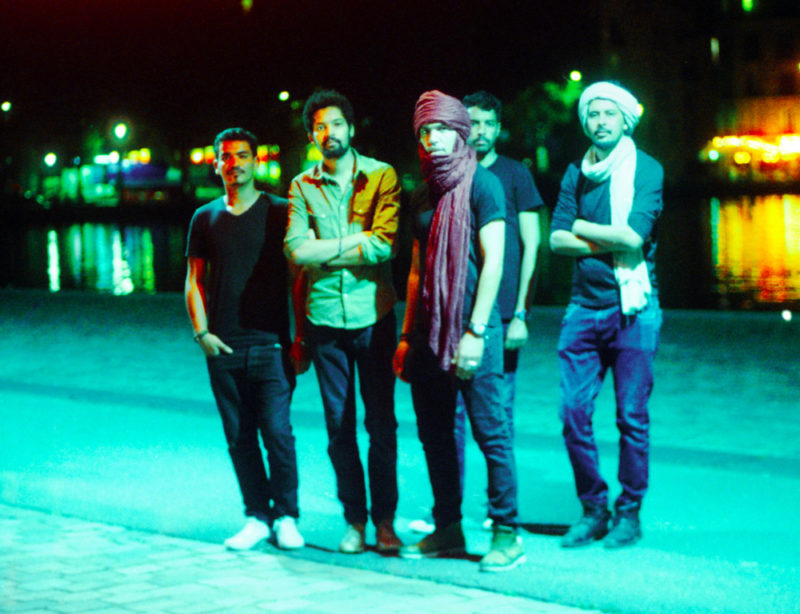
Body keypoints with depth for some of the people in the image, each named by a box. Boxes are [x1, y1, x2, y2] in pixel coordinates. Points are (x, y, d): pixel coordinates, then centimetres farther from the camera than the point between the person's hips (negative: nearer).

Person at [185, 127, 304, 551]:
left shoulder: (278, 212, 3)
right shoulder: (205, 218, 12)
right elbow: (194, 280, 15)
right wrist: (201, 332, 2)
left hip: (270, 344, -3)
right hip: (223, 348, 3)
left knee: (276, 432, -7)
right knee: (239, 436, 5)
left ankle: (286, 516, 6)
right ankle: (256, 517, 14)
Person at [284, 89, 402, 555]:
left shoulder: (381, 177, 1)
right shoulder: (302, 187, 7)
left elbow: (386, 244, -12)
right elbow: (296, 249, -6)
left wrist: (326, 249, -8)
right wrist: (354, 243, -10)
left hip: (373, 315, -2)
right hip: (325, 319, 2)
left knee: (381, 423, 1)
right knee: (339, 425, 6)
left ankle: (385, 519, 11)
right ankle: (354, 520, 15)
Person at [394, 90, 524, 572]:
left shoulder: (482, 184, -5)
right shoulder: (423, 196, 16)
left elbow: (492, 262, -11)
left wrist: (475, 332, -16)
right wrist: (408, 336, 15)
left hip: (472, 327, -7)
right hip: (429, 331, 7)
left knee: (491, 432, -5)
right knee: (435, 434, 10)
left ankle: (507, 533, 1)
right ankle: (448, 530, 19)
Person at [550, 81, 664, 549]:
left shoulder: (647, 170, -2)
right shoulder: (578, 173, 11)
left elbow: (635, 235, -15)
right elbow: (557, 240, 3)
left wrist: (582, 227, -4)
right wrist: (612, 242, -9)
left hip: (632, 307, -4)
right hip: (585, 305, 4)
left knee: (632, 415, -1)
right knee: (574, 411, -1)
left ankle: (629, 513, 11)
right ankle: (594, 510, 12)